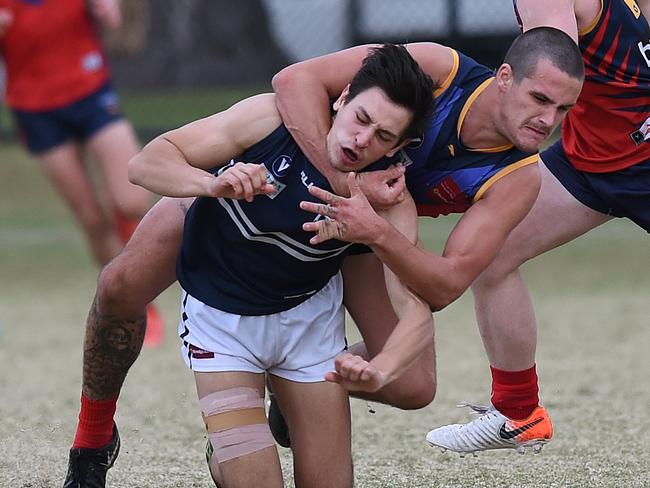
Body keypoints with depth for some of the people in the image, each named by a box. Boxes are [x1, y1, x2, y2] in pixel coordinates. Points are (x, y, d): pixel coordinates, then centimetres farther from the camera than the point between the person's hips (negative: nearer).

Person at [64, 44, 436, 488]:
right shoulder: (271, 118, -25)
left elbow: (417, 313, -28)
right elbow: (146, 164, -23)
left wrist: (380, 370, -50)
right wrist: (213, 184, -44)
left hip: (309, 314, 2)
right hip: (220, 313, -2)